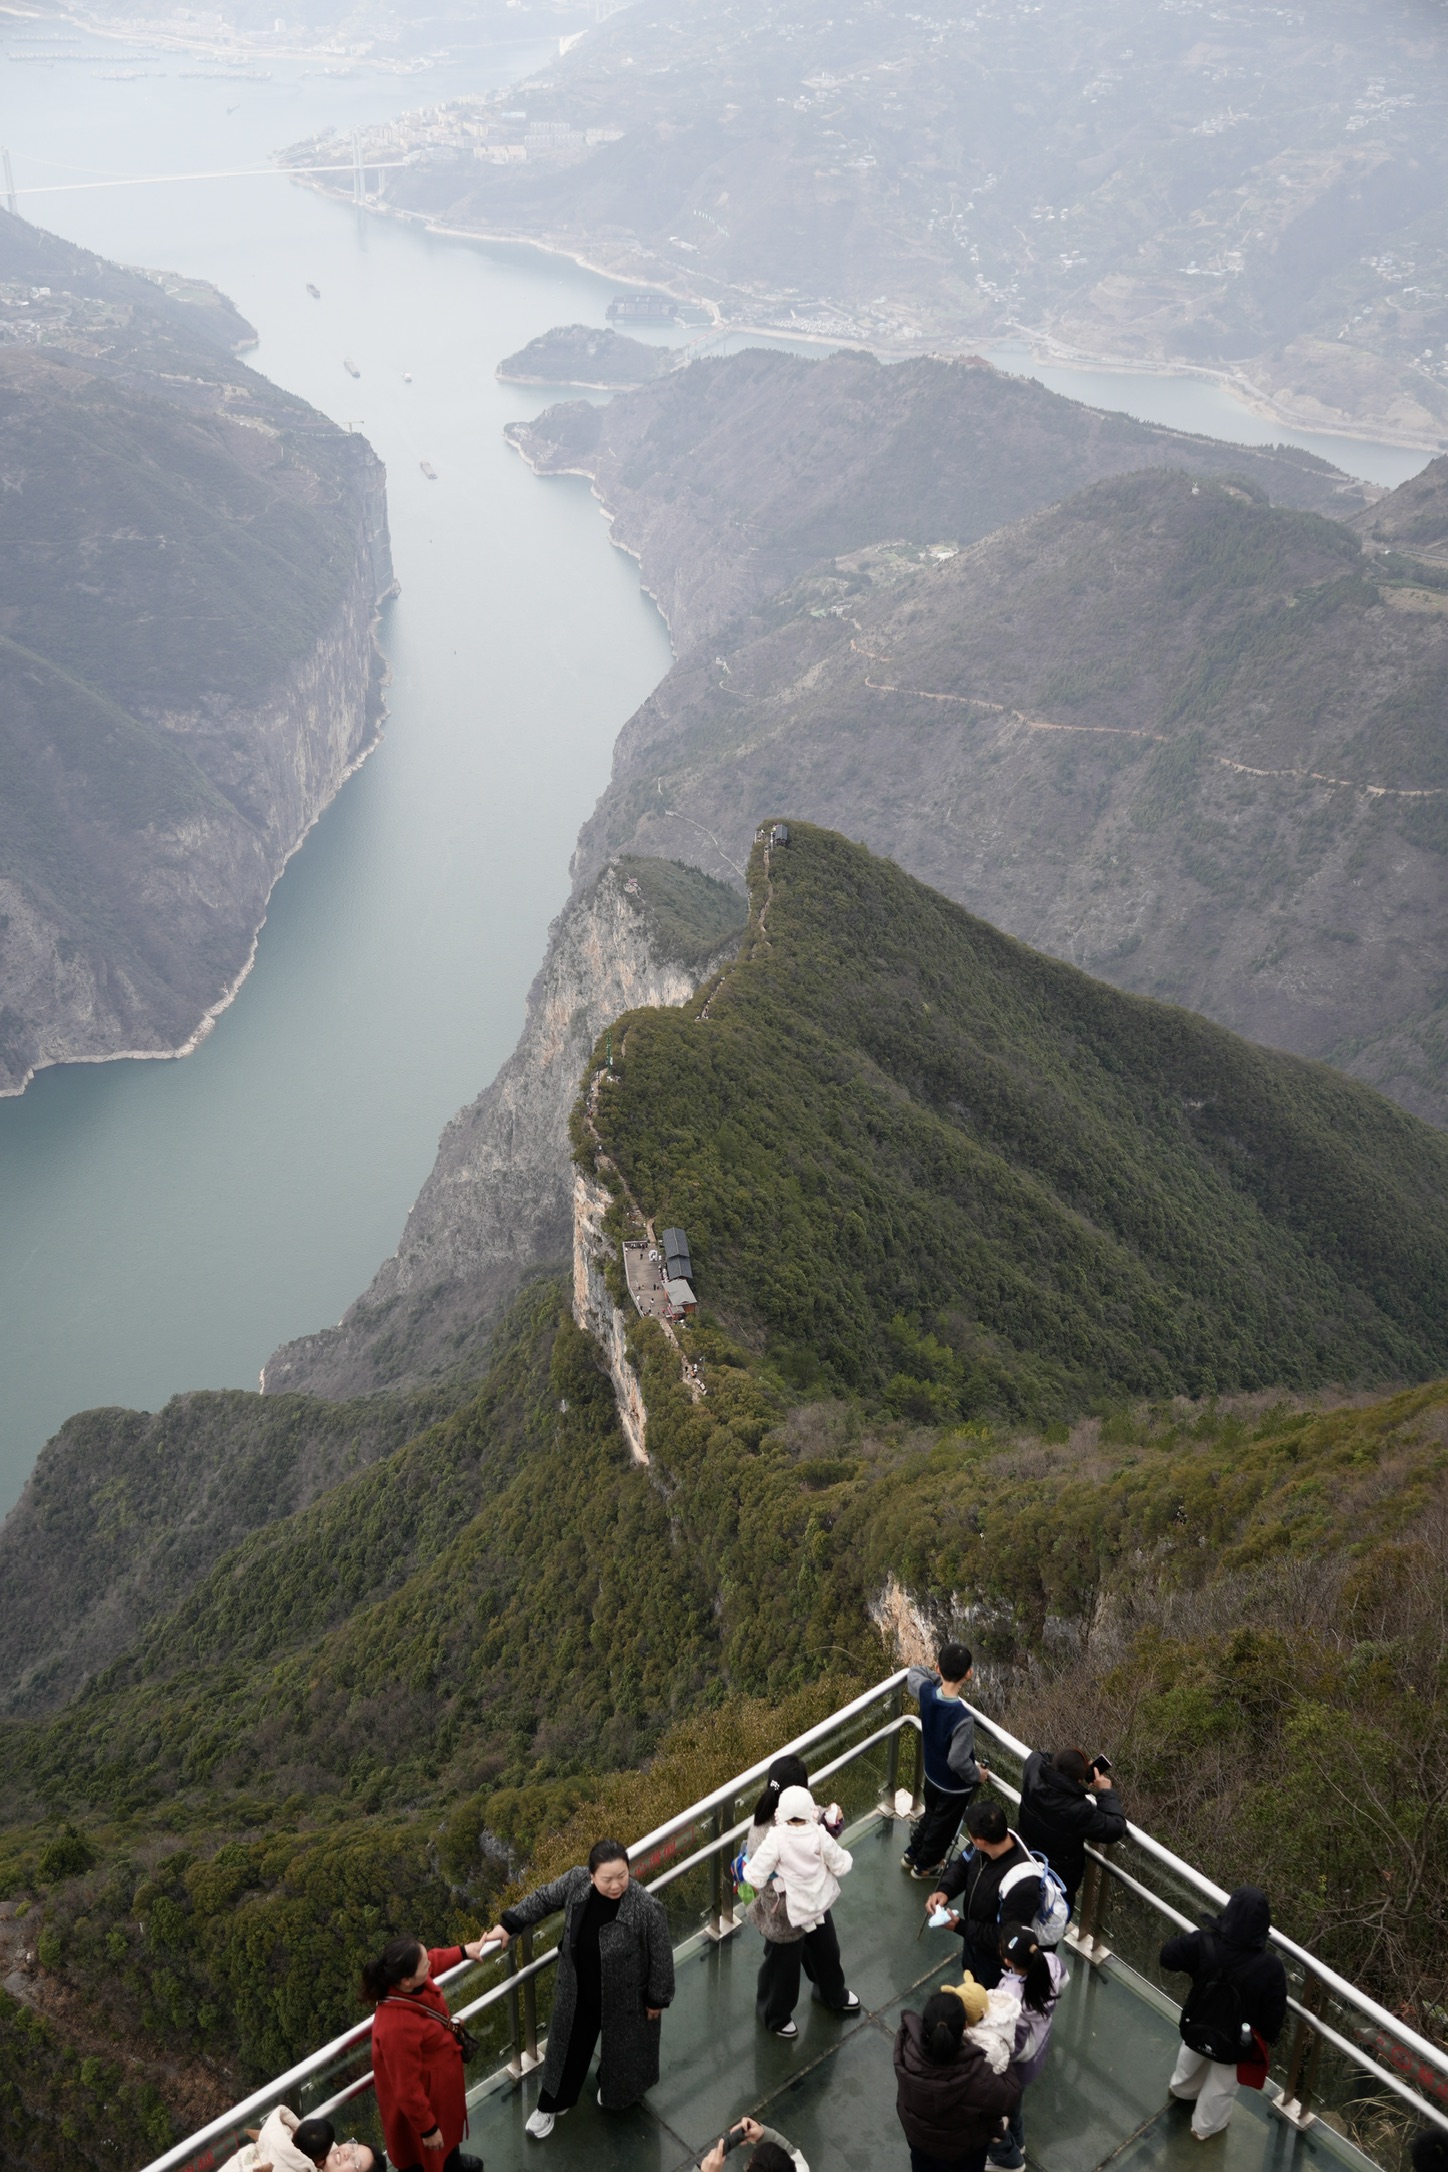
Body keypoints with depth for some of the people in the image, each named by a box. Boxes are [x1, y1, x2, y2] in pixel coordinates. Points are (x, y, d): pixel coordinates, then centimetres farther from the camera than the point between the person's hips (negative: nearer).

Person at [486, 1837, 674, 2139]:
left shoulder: (647, 1908, -36)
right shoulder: (576, 1881, -25)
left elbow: (661, 1957, -21)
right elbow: (544, 1899, -4)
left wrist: (657, 1999, -9)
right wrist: (509, 1924, -1)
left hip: (623, 1997, -3)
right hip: (576, 1989, 3)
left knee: (621, 2046, 26)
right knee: (569, 2044, 24)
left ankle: (615, 2091, 59)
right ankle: (553, 2104, 49)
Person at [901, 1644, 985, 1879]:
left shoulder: (926, 1692, -21)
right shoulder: (963, 1717, -40)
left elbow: (913, 1673, 3)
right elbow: (958, 1761, -34)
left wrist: (939, 1679, -5)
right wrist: (977, 1774, -15)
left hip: (932, 1776, 6)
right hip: (955, 1786, -6)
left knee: (930, 1816, 33)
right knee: (943, 1827, 23)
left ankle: (911, 1855, 53)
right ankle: (924, 1866, 45)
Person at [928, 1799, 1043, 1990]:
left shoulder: (1022, 1883, -44)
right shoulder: (993, 1840, -23)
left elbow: (1007, 1938, -32)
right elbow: (962, 1865, -3)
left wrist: (960, 1927, -27)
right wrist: (944, 1890, -21)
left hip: (997, 1959, -7)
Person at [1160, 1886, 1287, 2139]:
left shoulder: (1202, 1944, -31)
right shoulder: (1270, 1967, -35)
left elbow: (1167, 1957, -14)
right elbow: (1274, 2013, -20)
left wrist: (1185, 1938, 5)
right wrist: (1268, 2038, 1)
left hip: (1199, 2026, 2)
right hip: (1235, 2039, -2)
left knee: (1191, 2060, 37)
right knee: (1221, 2085, 29)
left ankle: (1182, 2089, 67)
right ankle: (1206, 2126, 53)